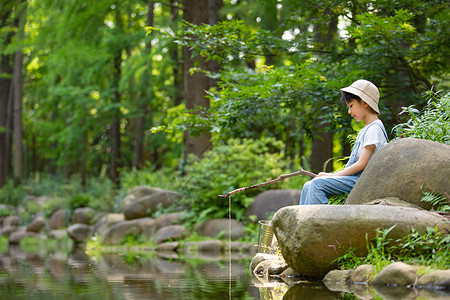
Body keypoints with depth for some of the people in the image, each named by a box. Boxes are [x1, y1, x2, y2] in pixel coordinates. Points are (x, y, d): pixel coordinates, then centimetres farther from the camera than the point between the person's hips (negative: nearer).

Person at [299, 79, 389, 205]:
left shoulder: (375, 128, -9)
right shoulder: (364, 130, 23)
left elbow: (361, 165, -16)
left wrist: (332, 175, -10)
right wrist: (332, 175, 7)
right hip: (354, 178, 10)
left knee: (317, 183, -24)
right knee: (308, 186, -2)